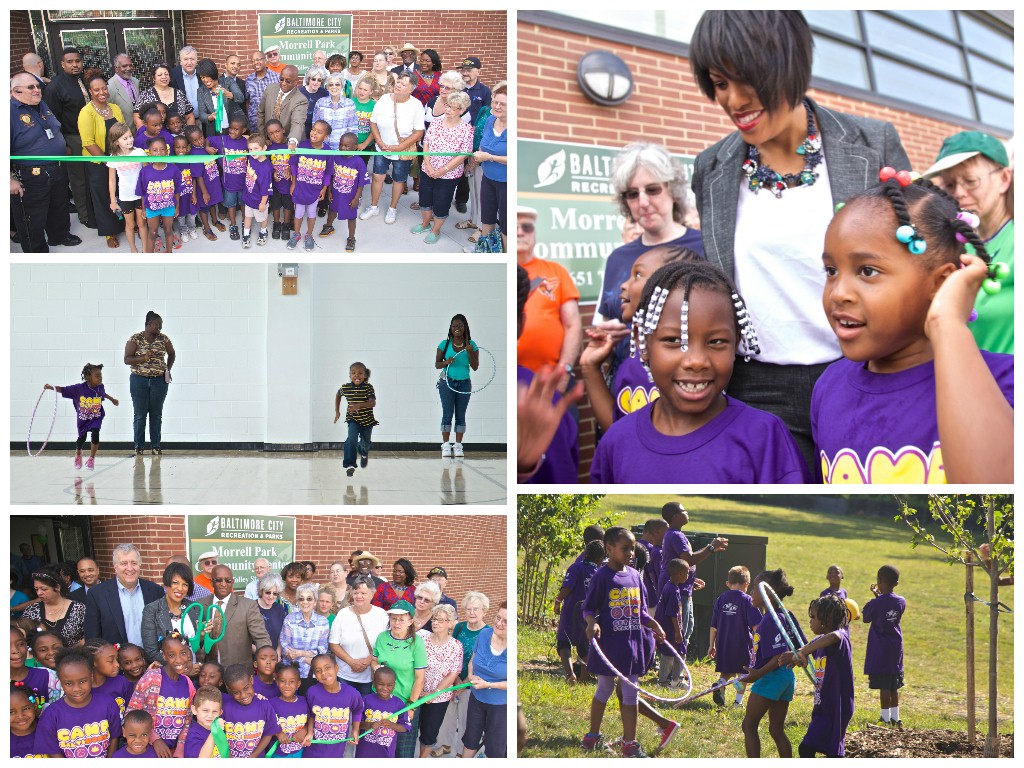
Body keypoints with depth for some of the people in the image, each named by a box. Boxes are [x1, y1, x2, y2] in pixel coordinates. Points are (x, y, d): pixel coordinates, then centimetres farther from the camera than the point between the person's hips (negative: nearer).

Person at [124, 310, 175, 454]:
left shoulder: (163, 339, 5)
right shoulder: (135, 339, -3)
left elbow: (172, 354, 22)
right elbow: (127, 359, -6)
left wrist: (168, 369, 9)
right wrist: (143, 358, -20)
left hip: (159, 380, 2)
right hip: (139, 380, -2)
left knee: (156, 414, 5)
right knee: (140, 415, 0)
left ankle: (156, 446, 10)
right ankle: (139, 446, 7)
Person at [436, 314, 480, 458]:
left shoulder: (471, 345, 1)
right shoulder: (445, 344, -1)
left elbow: (475, 367, -1)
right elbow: (437, 364, 2)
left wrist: (470, 352, -16)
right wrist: (446, 362, -19)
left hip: (464, 384, 1)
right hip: (447, 382, -1)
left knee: (460, 416, 3)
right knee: (447, 414, -4)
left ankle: (458, 446, 6)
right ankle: (446, 445, -2)